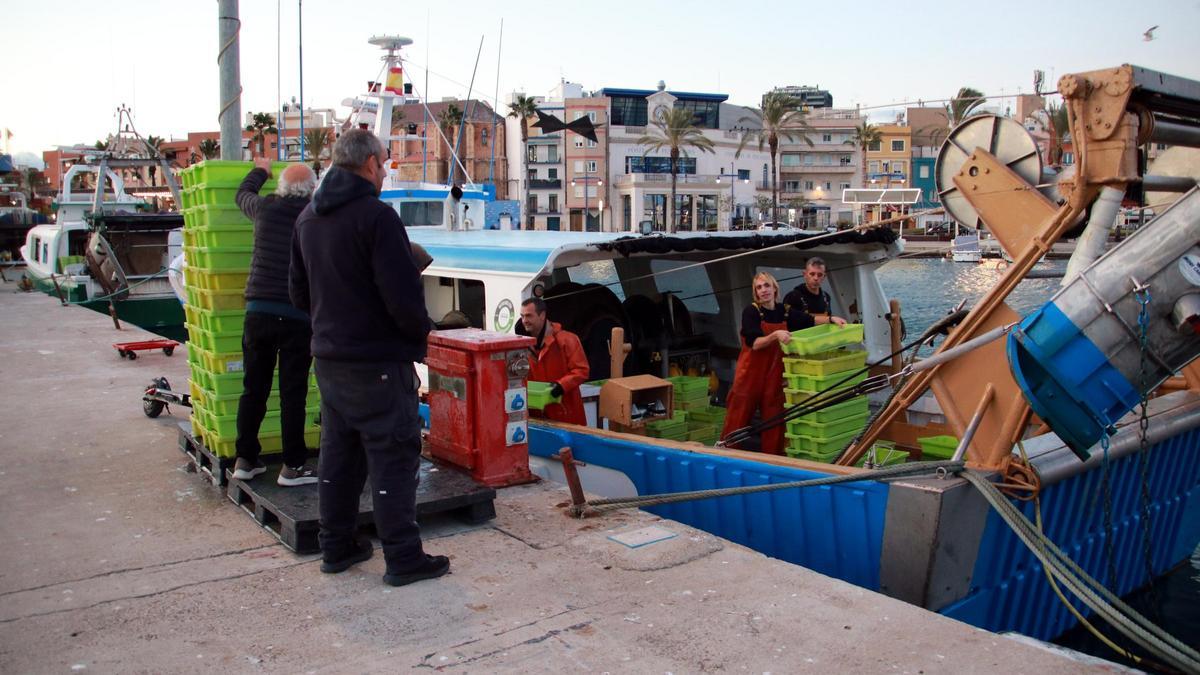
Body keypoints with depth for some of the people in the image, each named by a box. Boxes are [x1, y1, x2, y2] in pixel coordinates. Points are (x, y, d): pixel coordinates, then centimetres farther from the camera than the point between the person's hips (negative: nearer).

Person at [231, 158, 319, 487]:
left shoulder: (266, 208, 3)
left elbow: (243, 194, 25)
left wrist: (260, 170, 41)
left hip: (258, 312, 3)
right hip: (297, 317, -3)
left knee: (253, 389, 12)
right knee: (292, 394, 2)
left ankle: (245, 460, 21)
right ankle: (292, 466, 7)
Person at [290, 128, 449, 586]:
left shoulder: (308, 218, 11)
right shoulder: (375, 215, -16)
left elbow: (300, 293, 17)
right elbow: (403, 295, -21)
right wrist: (419, 332, -5)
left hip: (329, 357, 8)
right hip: (377, 363, -8)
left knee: (338, 454, 16)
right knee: (393, 458, -1)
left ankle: (336, 547, 26)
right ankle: (403, 559, 5)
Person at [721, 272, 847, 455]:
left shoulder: (786, 311, 6)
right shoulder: (751, 312, -8)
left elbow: (810, 320, 17)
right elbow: (755, 344, -15)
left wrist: (831, 319, 1)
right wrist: (776, 335, -30)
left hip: (775, 374, 4)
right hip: (751, 372, -4)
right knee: (738, 417, -2)